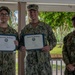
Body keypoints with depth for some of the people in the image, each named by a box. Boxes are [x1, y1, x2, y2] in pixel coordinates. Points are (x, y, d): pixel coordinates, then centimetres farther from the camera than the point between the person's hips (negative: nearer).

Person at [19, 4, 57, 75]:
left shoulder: (46, 26, 5)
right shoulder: (25, 29, 8)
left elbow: (53, 41, 7)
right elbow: (20, 43, 10)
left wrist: (50, 47, -15)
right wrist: (22, 47, -14)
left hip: (44, 59, -1)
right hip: (30, 60, 1)